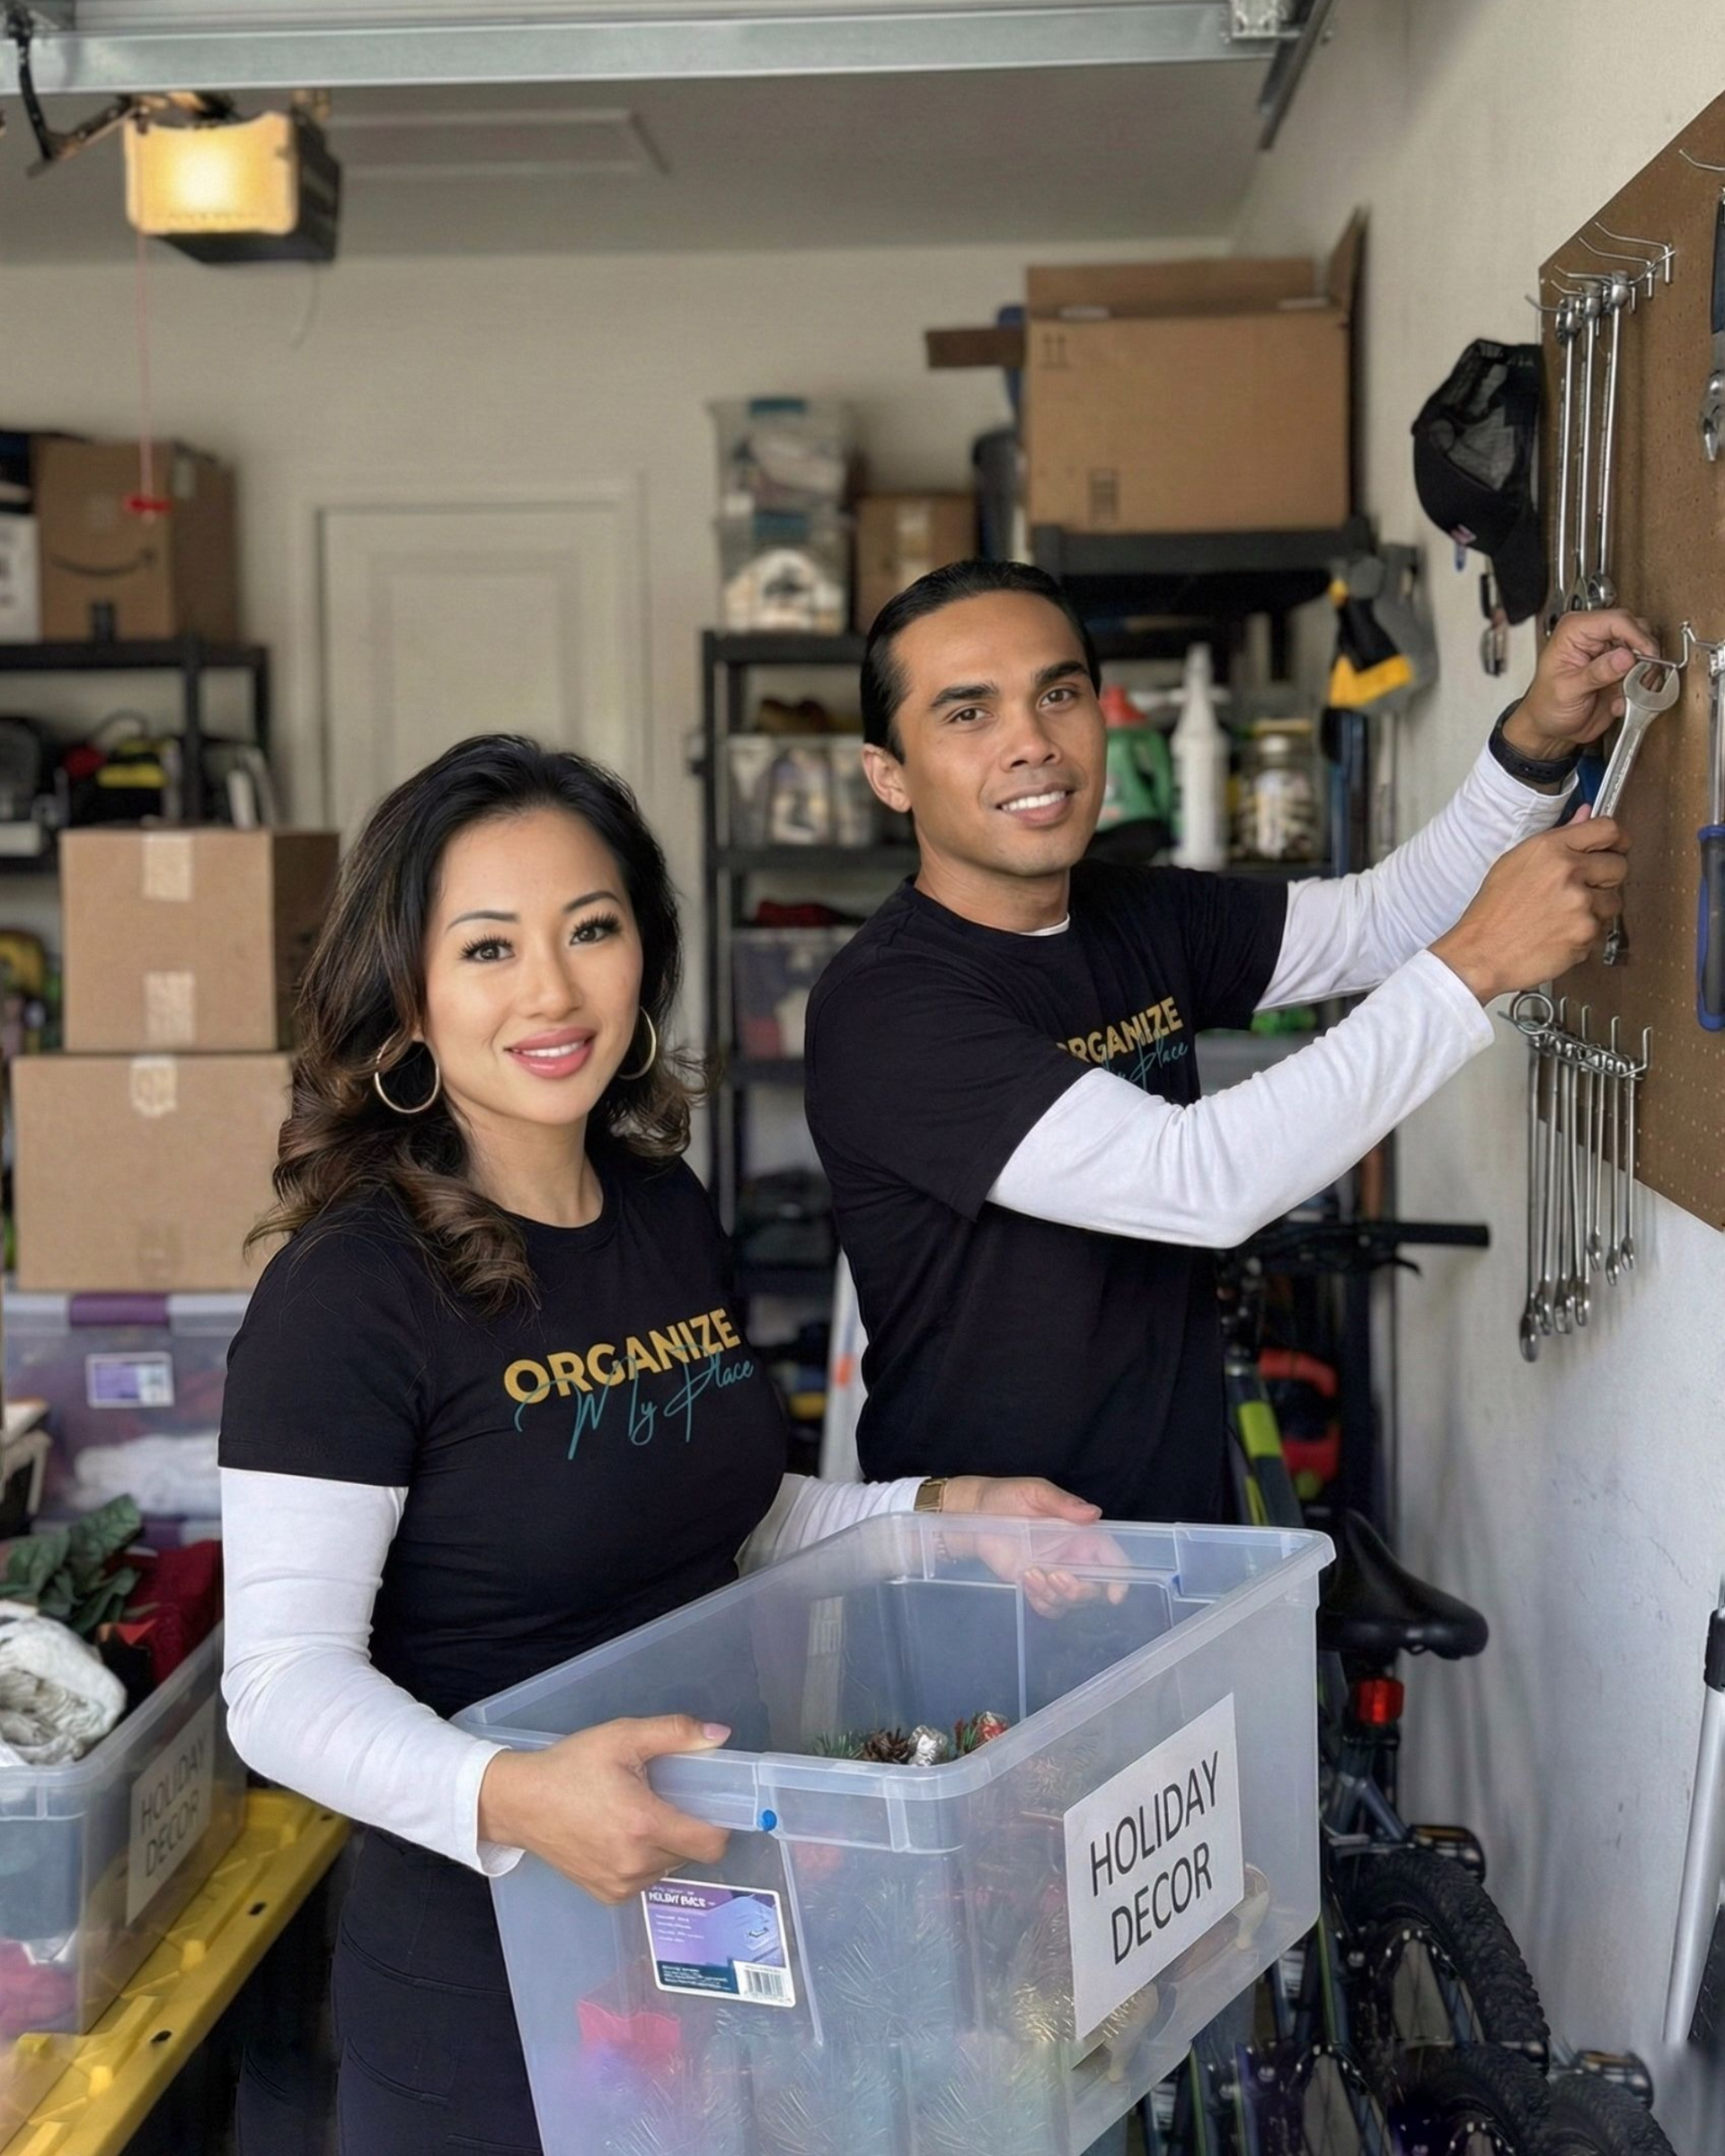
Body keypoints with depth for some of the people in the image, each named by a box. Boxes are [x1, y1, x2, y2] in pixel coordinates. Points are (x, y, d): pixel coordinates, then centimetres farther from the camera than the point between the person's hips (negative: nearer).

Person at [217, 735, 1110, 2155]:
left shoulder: (670, 1215, 2)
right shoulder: (351, 1292, -19)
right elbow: (285, 1681, -22)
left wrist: (938, 1511, 3)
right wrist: (508, 1798, -38)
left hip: (712, 1920, 7)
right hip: (487, 1982, -6)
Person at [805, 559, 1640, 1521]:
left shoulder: (1145, 919, 6)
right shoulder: (881, 1007, -18)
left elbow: (1384, 918, 13)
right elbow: (1198, 1182, -26)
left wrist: (1537, 743, -5)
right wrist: (1477, 964, -21)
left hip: (1185, 1516, 5)